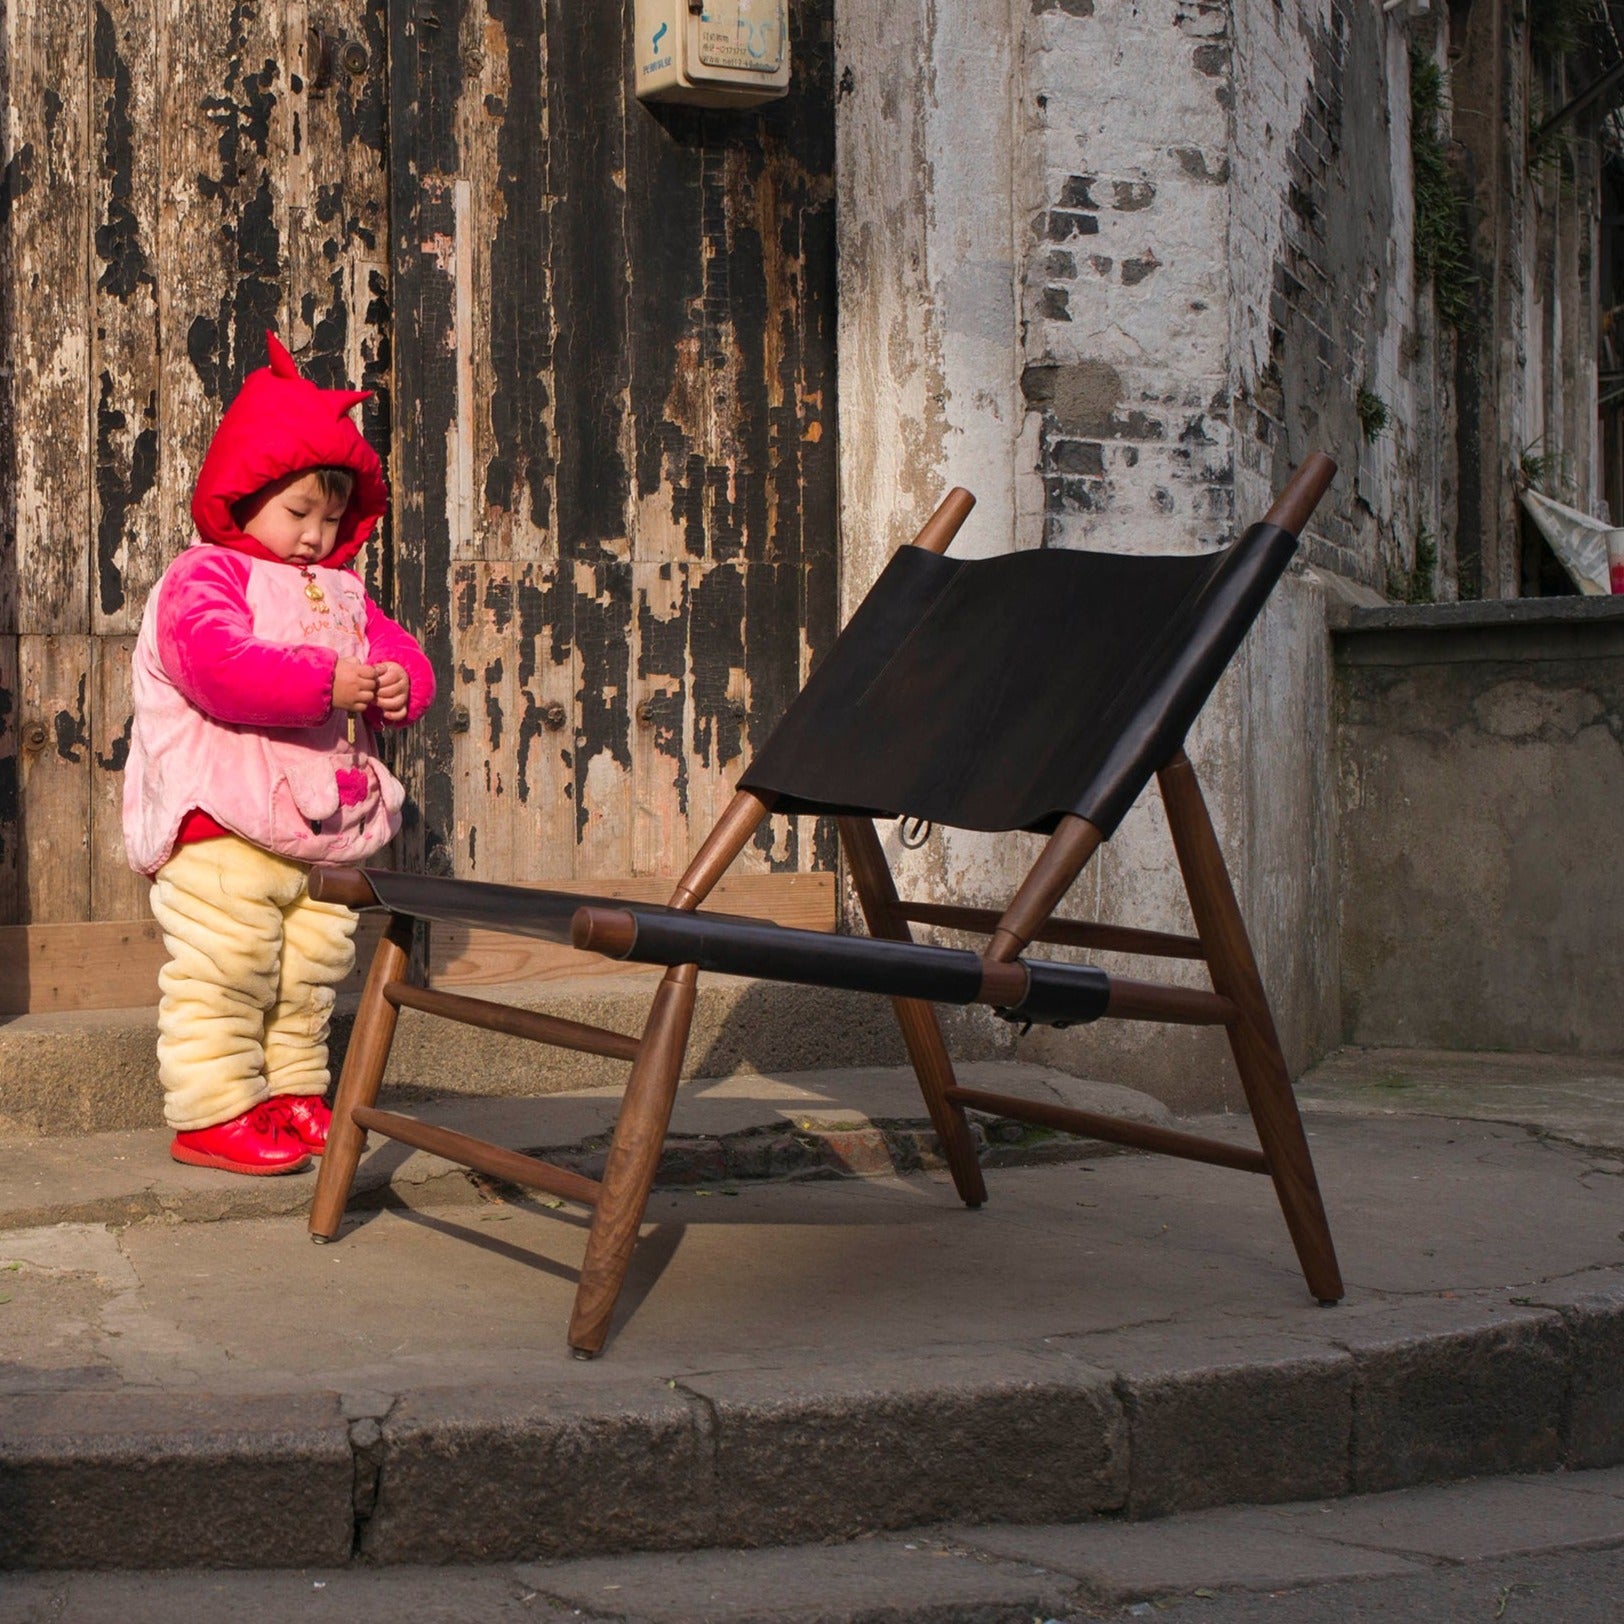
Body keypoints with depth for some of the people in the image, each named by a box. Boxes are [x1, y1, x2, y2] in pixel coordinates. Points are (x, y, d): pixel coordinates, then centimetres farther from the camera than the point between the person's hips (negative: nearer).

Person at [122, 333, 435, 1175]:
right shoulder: (202, 578, -7)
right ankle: (212, 1112, 1)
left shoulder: (340, 593, 18)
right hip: (222, 827, -8)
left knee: (311, 969, 14)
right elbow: (220, 664, -23)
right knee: (221, 971, -7)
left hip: (327, 824, 8)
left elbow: (395, 646, 16)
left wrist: (400, 684, -10)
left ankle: (290, 1091, 27)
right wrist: (326, 685, -26)